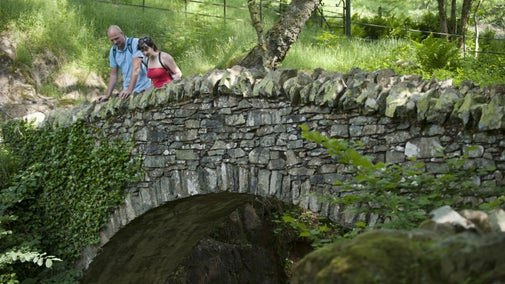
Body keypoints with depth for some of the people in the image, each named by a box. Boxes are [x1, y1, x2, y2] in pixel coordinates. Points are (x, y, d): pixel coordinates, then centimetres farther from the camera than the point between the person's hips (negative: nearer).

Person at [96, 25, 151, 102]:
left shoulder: (135, 43, -9)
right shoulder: (113, 51, 9)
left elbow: (136, 68, -19)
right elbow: (113, 75, 15)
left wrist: (129, 90, -27)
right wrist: (107, 95, 7)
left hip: (143, 89, -4)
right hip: (127, 91, 5)